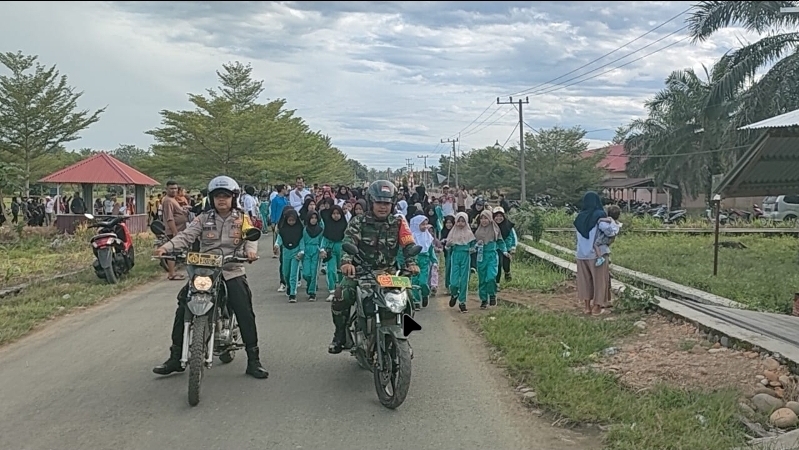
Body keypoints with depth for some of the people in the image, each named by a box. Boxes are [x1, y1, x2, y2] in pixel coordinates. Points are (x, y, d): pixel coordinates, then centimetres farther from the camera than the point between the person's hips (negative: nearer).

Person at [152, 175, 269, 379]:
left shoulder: (241, 218, 8)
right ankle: (175, 357, 7)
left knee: (245, 312, -13)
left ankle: (253, 360, -2)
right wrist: (166, 247, -21)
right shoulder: (203, 219, 10)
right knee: (183, 308, -7)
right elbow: (186, 236, -2)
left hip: (232, 271, -2)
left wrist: (251, 249, -31)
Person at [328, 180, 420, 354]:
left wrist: (411, 263, -25)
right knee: (341, 298, -22)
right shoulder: (359, 222, -1)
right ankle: (340, 335, 0)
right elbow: (349, 241, -15)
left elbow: (409, 244, -5)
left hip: (388, 272, 2)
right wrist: (346, 261, -35)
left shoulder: (398, 223, 5)